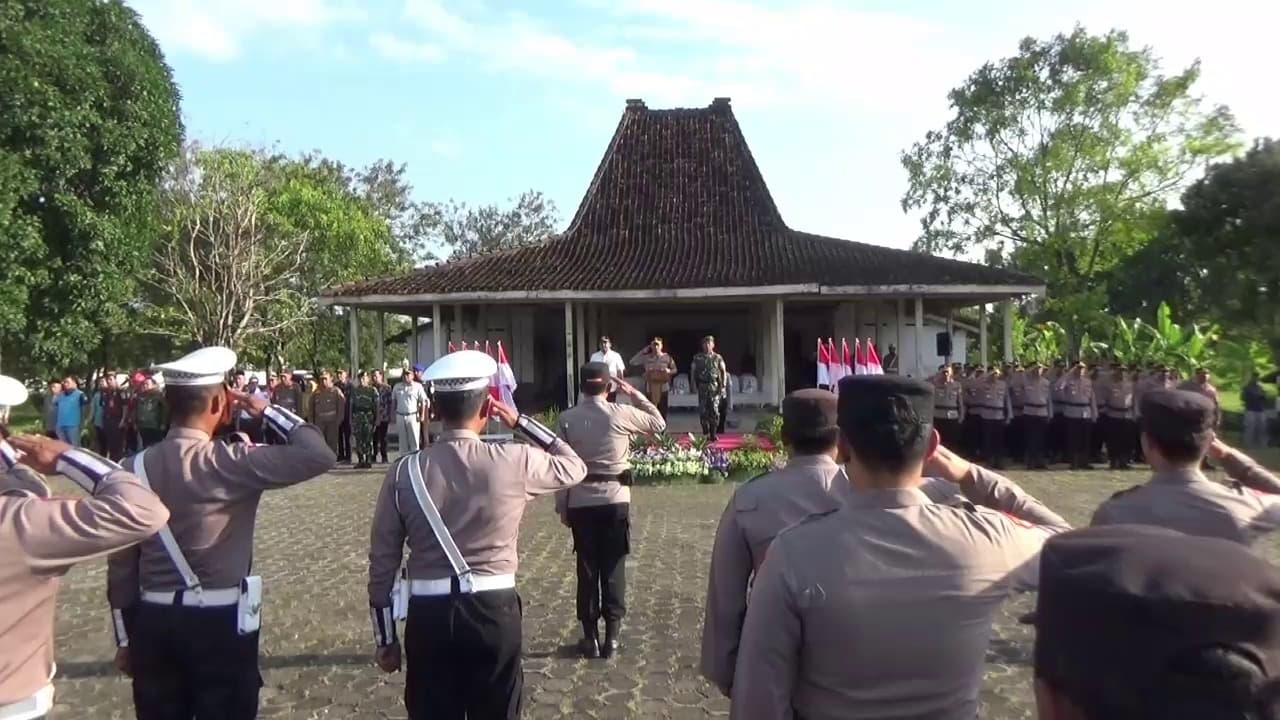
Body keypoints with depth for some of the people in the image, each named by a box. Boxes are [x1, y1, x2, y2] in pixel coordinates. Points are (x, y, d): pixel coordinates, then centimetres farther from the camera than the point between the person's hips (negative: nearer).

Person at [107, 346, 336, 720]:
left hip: (153, 623, 5)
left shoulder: (134, 468, -1)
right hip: (220, 622, -5)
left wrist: (125, 639, 15)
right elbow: (319, 455, -19)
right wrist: (268, 410, -6)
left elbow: (120, 567, 4)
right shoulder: (231, 462, -18)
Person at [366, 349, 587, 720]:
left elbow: (382, 562, 0)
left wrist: (385, 637, 11)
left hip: (428, 614, 1)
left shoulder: (405, 471, -5)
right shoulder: (515, 461, -10)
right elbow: (574, 467, 11)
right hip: (495, 610, -1)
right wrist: (520, 422, 12)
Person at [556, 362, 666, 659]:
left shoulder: (567, 418, -3)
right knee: (614, 569, 7)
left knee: (587, 569, 9)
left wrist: (562, 507, 5)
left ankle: (590, 638, 14)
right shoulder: (621, 414, -5)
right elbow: (659, 424, 11)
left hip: (580, 502, 1)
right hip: (616, 500, -1)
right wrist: (636, 395, 14)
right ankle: (611, 637, 11)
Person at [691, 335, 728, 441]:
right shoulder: (697, 358, 10)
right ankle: (706, 433, 10)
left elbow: (724, 372, 5)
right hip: (702, 386, 1)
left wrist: (723, 386, -4)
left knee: (714, 410, -7)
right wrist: (694, 384, 4)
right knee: (703, 410, -2)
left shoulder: (717, 358, 5)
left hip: (714, 386, -1)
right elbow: (693, 372, 14)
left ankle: (713, 433, 1)